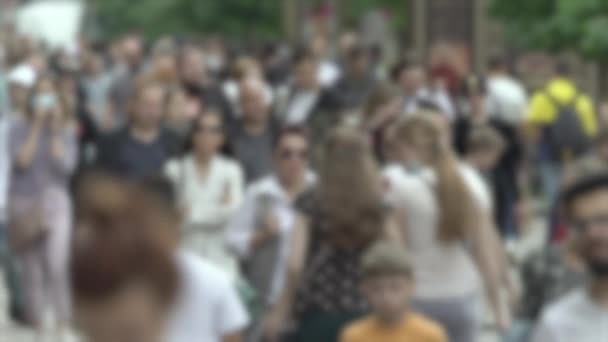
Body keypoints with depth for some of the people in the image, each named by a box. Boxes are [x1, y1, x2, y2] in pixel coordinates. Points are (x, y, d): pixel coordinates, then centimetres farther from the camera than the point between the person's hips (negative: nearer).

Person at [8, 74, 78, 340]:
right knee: (31, 272, 4)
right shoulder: (19, 128, 1)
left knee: (56, 265, -17)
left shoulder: (66, 128, 3)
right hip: (23, 203, 1)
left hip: (55, 201, -1)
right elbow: (21, 161, -12)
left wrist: (55, 130, -11)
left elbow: (66, 165, -8)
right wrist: (36, 127, -12)